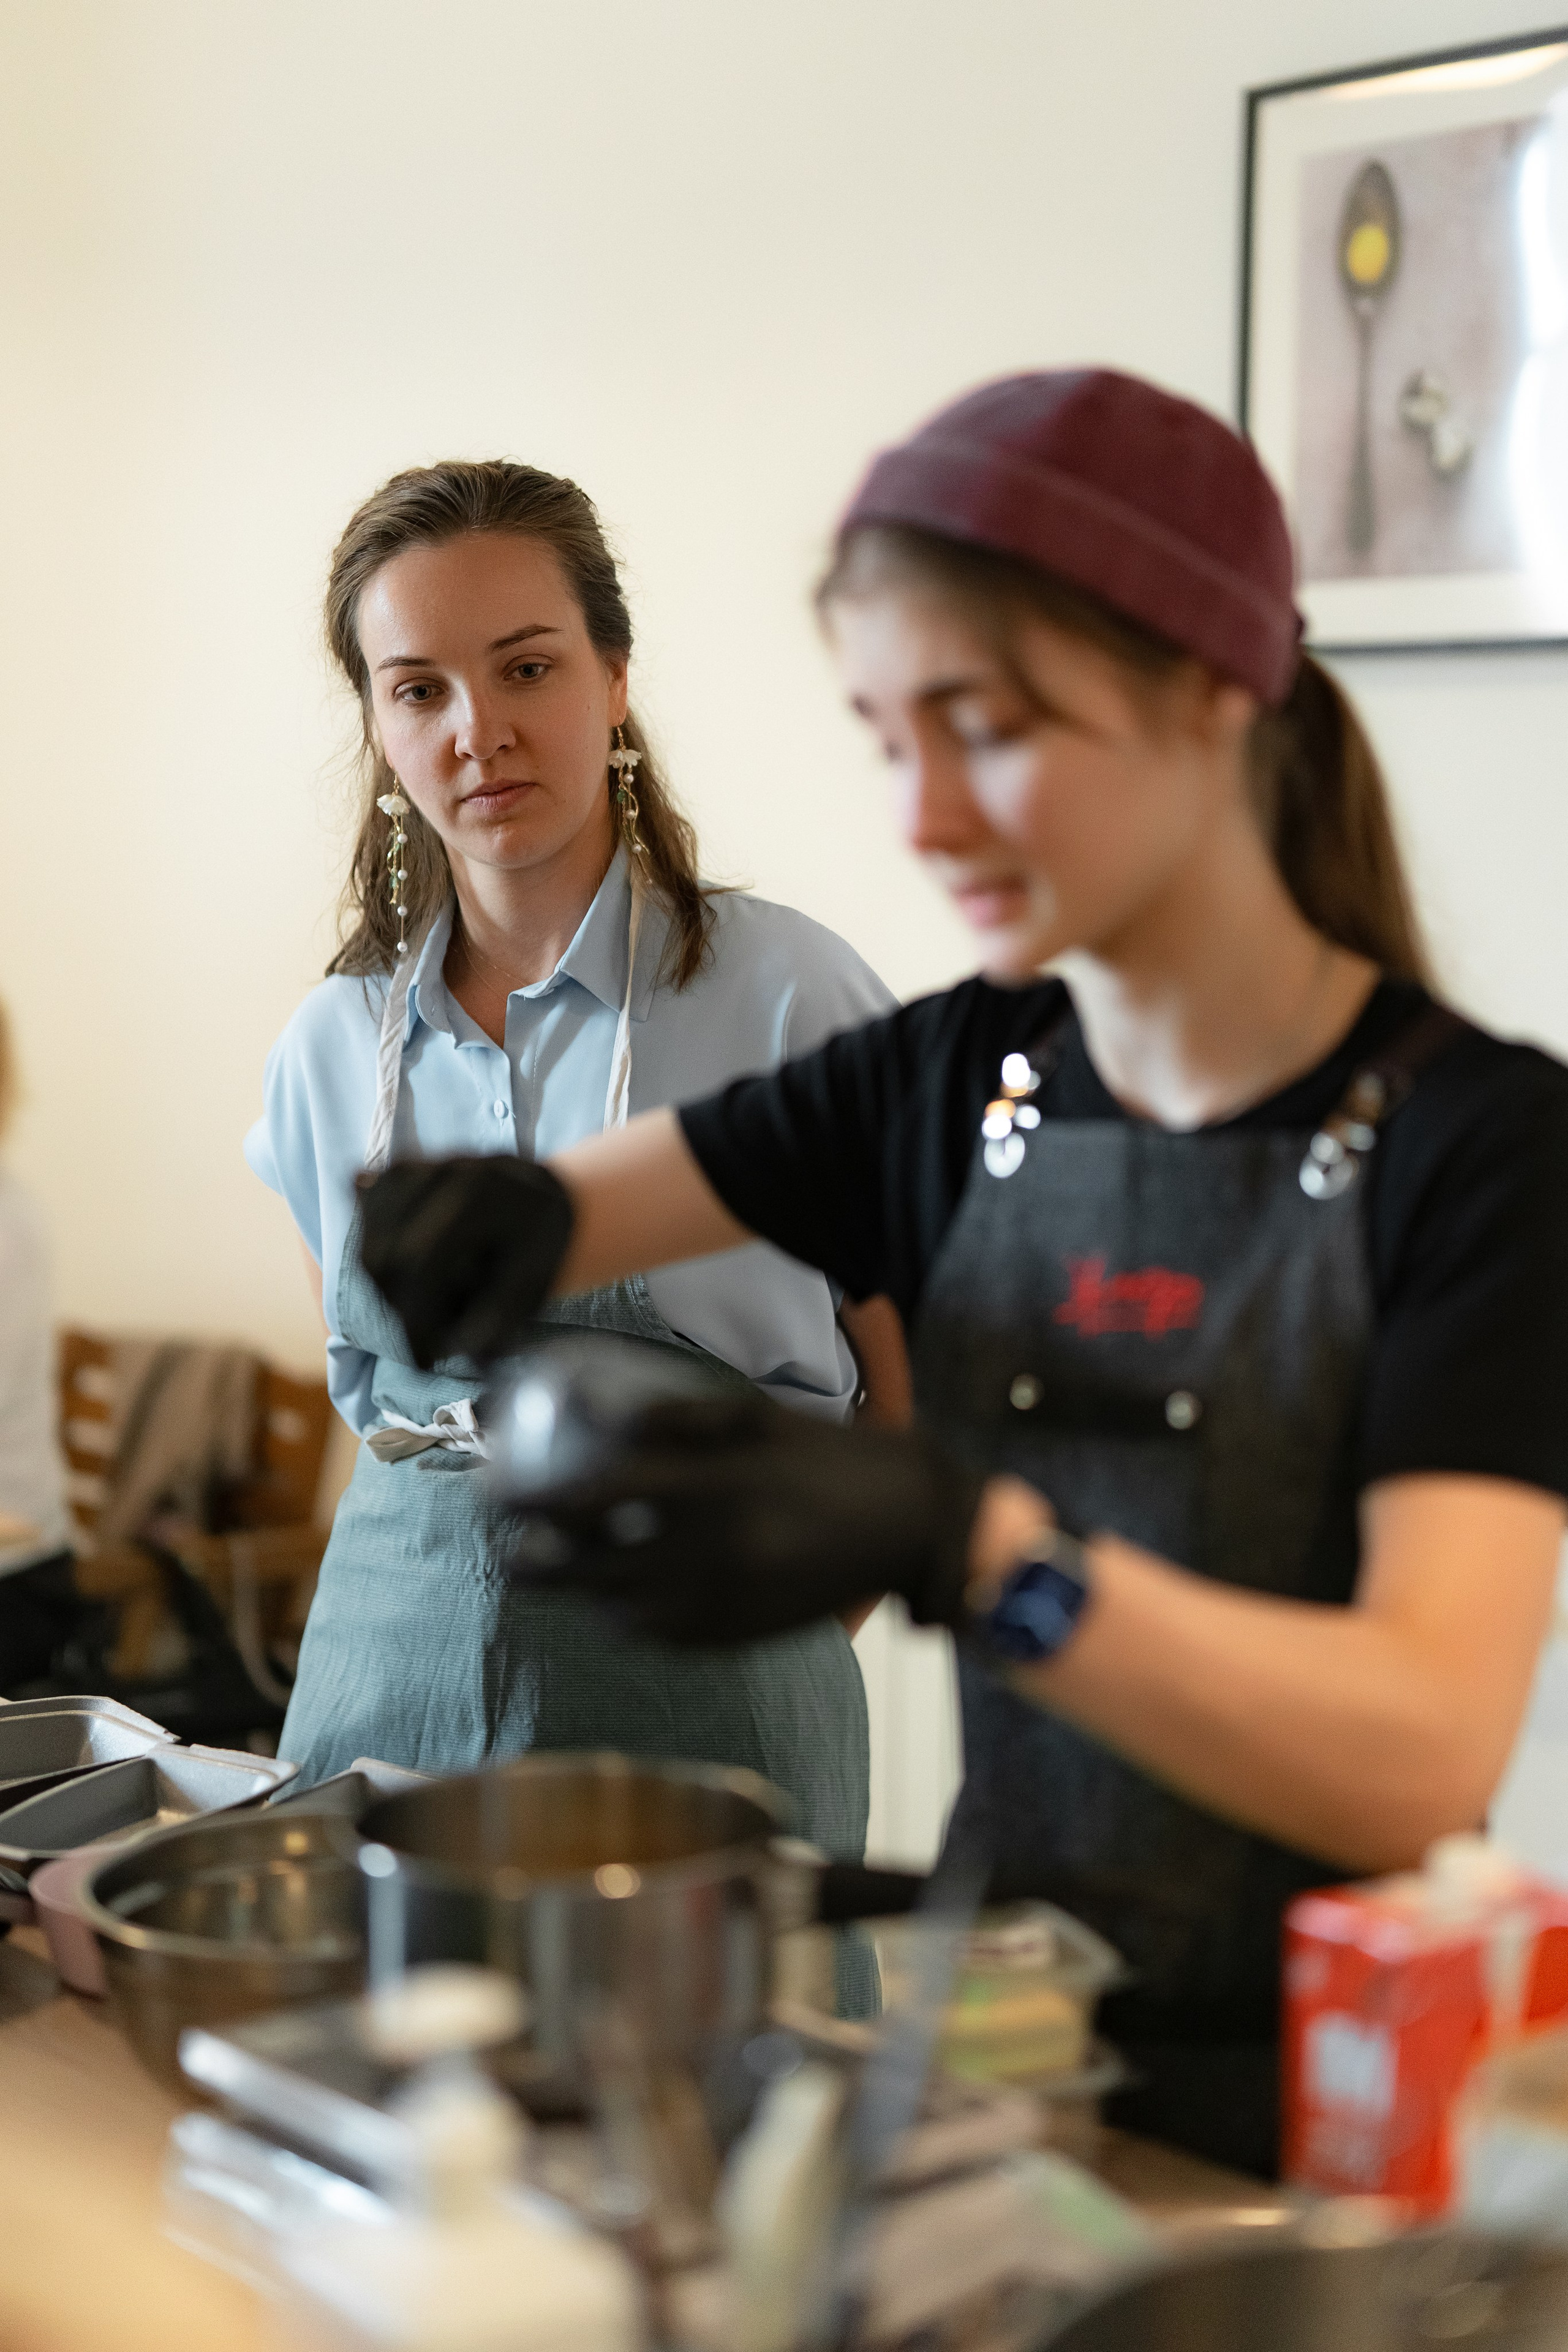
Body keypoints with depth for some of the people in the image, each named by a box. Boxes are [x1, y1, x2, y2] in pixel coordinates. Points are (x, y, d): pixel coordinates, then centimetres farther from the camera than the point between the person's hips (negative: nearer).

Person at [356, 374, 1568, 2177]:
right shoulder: (951, 1084, 5)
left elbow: (1423, 1754, -22)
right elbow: (561, 1216, 14)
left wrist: (958, 1551, -35)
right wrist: (492, 1225, -10)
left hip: (1309, 2102, -4)